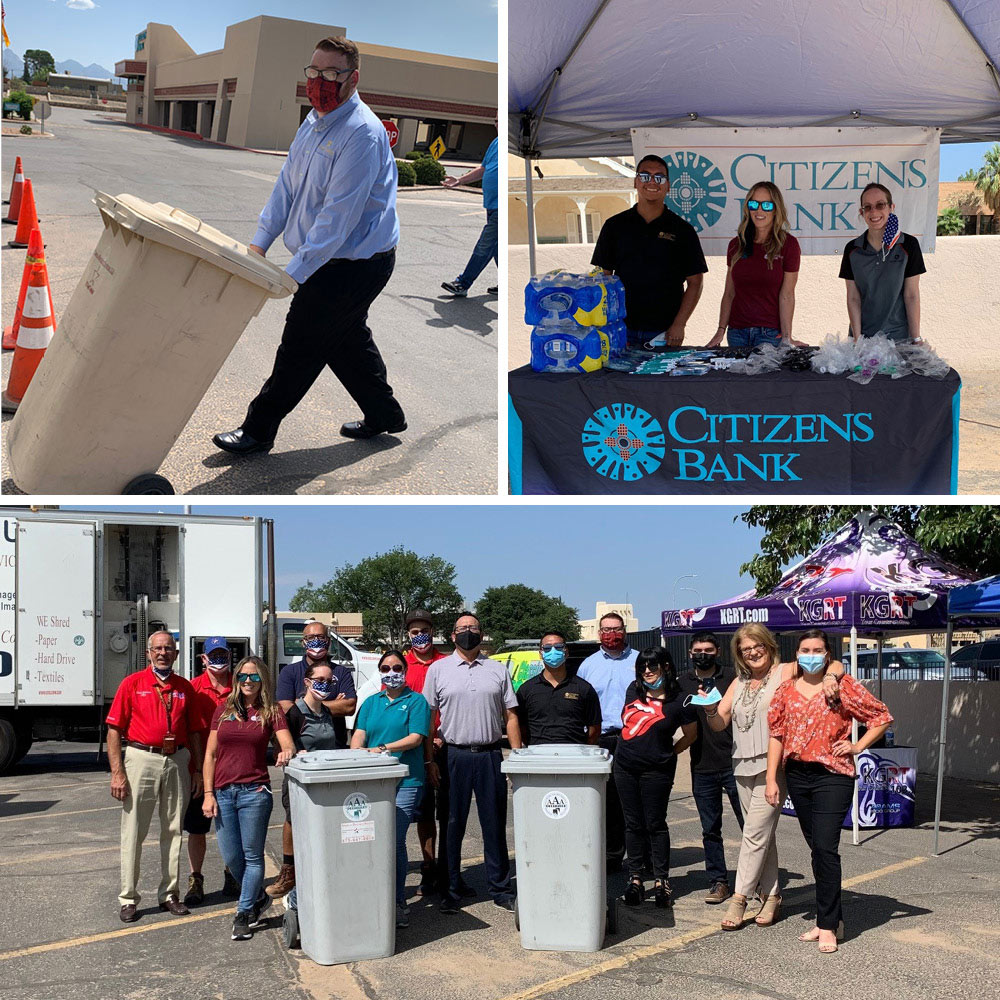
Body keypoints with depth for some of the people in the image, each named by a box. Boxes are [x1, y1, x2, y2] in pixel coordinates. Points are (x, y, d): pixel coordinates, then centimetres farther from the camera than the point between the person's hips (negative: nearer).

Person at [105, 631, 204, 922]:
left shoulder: (185, 687, 10)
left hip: (177, 761, 3)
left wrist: (197, 770, 8)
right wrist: (117, 772, -10)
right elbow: (114, 730, -3)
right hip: (141, 759, -3)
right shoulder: (132, 683, -1)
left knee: (173, 830, 9)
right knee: (134, 832, 1)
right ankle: (128, 899, 8)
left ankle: (169, 893, 19)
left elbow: (193, 732, 14)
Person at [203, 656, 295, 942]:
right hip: (223, 792, 3)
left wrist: (286, 753, -32)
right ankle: (258, 898, 30)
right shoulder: (223, 711, 9)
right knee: (231, 857, 6)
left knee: (252, 856, 2)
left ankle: (245, 913, 14)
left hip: (255, 791, -3)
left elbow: (288, 747, -8)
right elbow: (210, 754, 9)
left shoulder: (271, 712, 3)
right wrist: (208, 793, 1)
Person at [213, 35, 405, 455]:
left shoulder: (362, 133, -24)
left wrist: (295, 272, -28)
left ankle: (258, 429, 11)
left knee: (301, 345, -1)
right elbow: (288, 184, 12)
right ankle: (384, 414, 37)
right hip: (335, 259, 9)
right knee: (347, 339, 20)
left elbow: (339, 214, -27)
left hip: (355, 264, -9)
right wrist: (259, 243, 4)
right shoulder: (314, 121, 7)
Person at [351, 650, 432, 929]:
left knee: (394, 841, -10)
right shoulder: (371, 703, 20)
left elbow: (416, 738, -6)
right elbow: (359, 735, 10)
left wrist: (384, 748, -18)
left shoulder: (416, 701, 6)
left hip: (406, 782, -4)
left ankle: (397, 903, -2)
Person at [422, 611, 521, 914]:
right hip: (453, 755, -1)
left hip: (490, 755, 1)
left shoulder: (498, 670, 11)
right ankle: (451, 889, 12)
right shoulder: (438, 670, 6)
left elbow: (510, 716, 11)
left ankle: (500, 888, 13)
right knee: (453, 825, 4)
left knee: (495, 825, 5)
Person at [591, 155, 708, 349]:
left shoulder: (683, 230, 5)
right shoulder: (614, 226, 8)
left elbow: (695, 282, 4)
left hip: (664, 333, -1)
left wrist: (678, 325, -8)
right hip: (622, 330, 1)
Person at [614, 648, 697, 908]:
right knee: (633, 824, 8)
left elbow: (691, 734, 4)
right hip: (625, 767, 4)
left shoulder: (678, 701, -8)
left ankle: (661, 881, 8)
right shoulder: (634, 690, 5)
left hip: (656, 770, -4)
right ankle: (635, 878, 15)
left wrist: (669, 754, 5)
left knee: (655, 824, 0)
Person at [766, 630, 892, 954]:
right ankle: (832, 918, 23)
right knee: (817, 848, 12)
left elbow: (882, 717, 2)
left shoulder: (843, 686, -3)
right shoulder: (786, 690, 8)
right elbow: (776, 735, 9)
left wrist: (857, 747, -8)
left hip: (833, 776, -5)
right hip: (797, 776, 5)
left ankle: (827, 926, -6)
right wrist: (771, 779, 4)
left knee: (825, 847, -12)